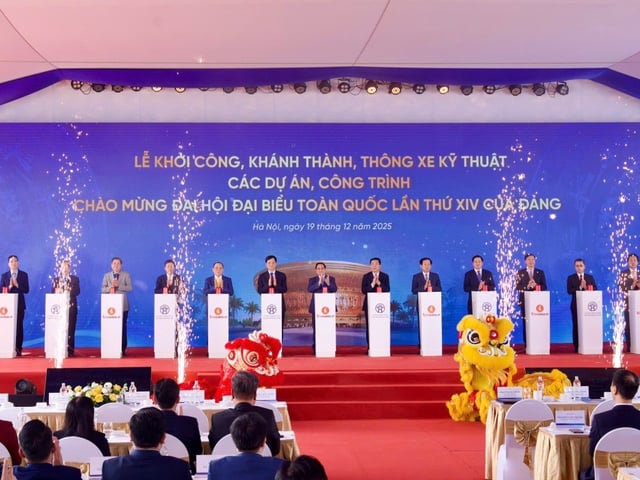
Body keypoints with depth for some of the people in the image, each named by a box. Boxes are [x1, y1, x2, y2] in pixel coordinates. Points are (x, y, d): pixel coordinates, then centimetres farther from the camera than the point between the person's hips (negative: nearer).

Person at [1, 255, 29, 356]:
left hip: (19, 304, -1)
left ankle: (18, 348, 2)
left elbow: (26, 290, -2)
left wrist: (17, 285, -15)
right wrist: (9, 287, -15)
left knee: (19, 326, -2)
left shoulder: (24, 275, 5)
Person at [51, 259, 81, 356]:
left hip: (71, 307, -1)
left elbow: (77, 291, -3)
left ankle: (70, 350, -3)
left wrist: (68, 291, -17)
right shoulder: (56, 279, 15)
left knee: (70, 329, -4)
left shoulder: (75, 279, 10)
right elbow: (52, 292, 6)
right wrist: (57, 292, -14)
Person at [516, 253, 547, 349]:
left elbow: (544, 287, 4)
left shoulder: (540, 272, 10)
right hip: (525, 301, -1)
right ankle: (526, 344, 2)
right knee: (526, 322, -2)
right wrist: (527, 286, -17)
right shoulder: (520, 272, 7)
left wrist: (536, 285, -14)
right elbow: (517, 287, -1)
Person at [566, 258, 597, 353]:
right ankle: (576, 347, 1)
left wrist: (586, 287, -14)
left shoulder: (590, 277, 11)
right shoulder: (571, 278, 5)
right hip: (576, 305, -1)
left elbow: (595, 289, 2)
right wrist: (580, 287, -17)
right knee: (576, 326, -1)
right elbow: (569, 291, -8)